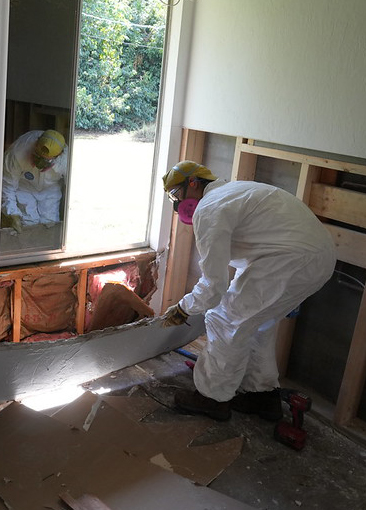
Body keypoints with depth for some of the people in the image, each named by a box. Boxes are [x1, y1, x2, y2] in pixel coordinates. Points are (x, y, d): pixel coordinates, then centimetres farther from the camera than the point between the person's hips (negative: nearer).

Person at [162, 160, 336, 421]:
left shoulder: (208, 210, -8)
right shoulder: (234, 189, 25)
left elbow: (213, 286, -10)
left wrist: (183, 309, 7)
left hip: (290, 261, -11)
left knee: (226, 321, 3)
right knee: (258, 322, 24)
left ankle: (213, 397, 18)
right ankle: (263, 393, 34)